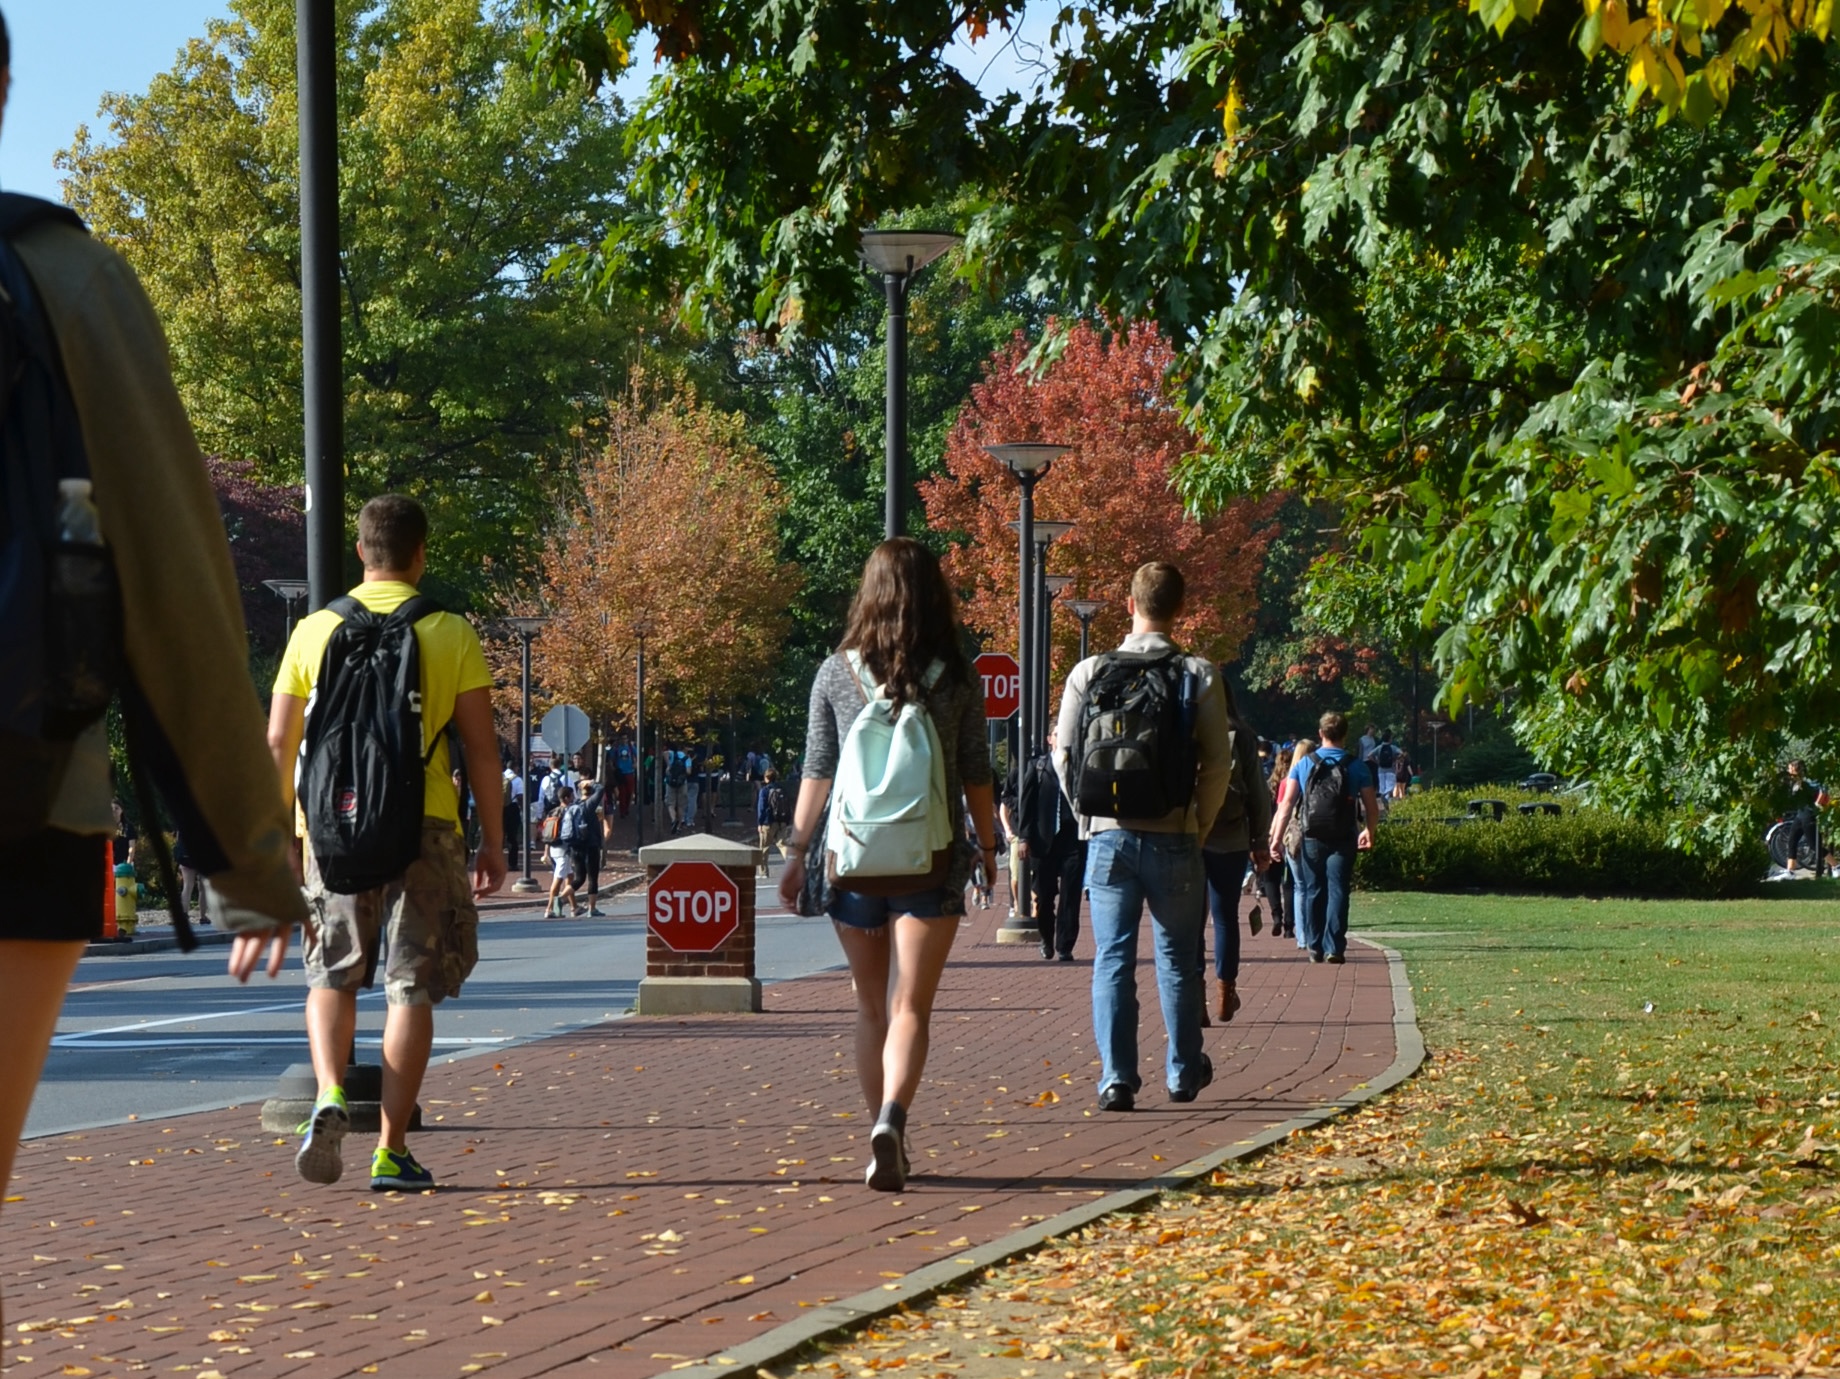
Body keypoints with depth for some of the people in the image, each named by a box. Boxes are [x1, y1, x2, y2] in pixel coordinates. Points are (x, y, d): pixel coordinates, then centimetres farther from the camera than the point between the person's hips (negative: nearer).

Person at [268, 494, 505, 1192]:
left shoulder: (315, 630, 4)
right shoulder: (451, 634, -1)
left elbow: (278, 743, 5)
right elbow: (480, 747, -2)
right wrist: (493, 841, 6)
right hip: (424, 824, -2)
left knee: (332, 975, 17)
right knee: (413, 989, 4)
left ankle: (329, 1093, -8)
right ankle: (391, 1150, 2)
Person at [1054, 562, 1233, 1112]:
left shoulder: (1090, 672, -1)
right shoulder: (1199, 676, -4)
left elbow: (1065, 756, 2)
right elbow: (1217, 763, -4)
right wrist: (1200, 826, 9)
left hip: (1109, 835, 0)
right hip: (1174, 838, 0)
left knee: (1112, 959, 3)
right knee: (1177, 959, 13)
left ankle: (1116, 1077, -4)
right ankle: (1183, 1073, 22)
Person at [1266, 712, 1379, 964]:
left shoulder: (1303, 765, 2)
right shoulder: (1357, 767, -1)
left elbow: (1287, 804, -4)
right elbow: (1372, 808, 2)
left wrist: (1276, 838, -4)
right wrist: (1369, 832, 20)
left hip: (1312, 839, 1)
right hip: (1343, 840, -1)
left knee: (1313, 892, 11)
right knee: (1337, 893, 1)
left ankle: (1315, 947, 14)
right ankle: (1334, 948, -6)